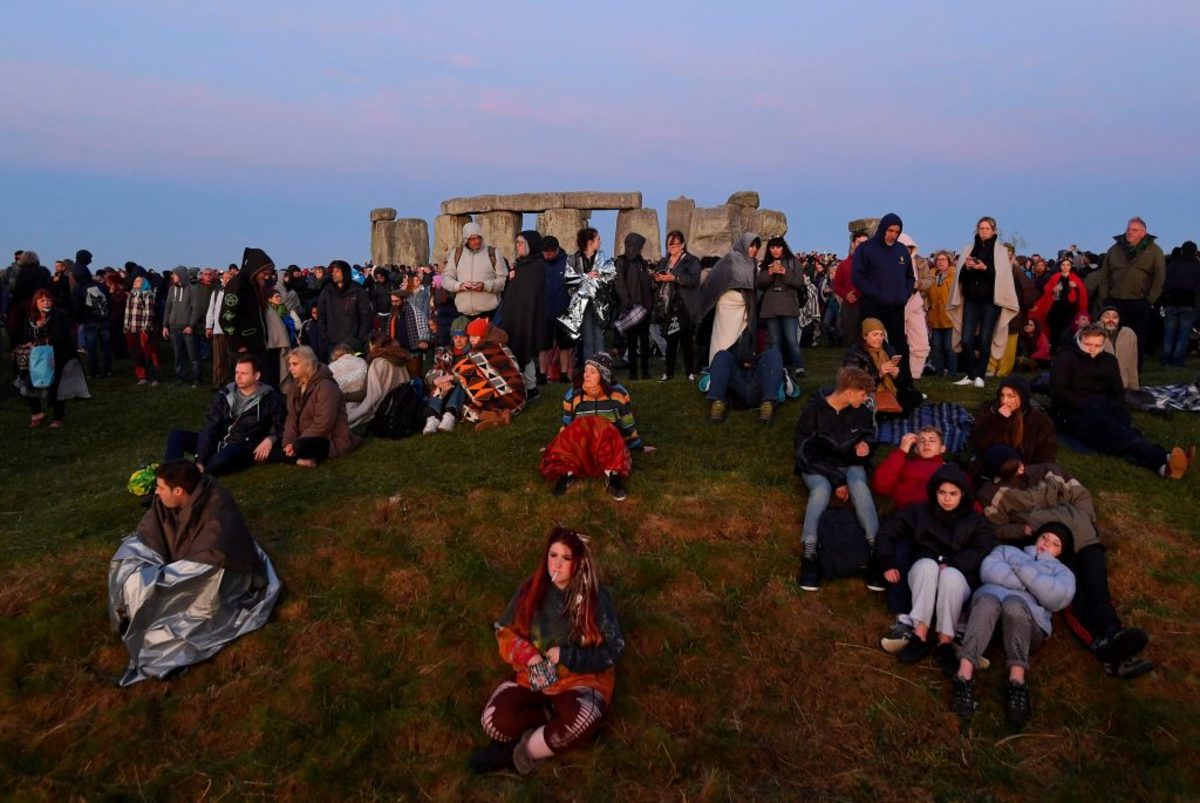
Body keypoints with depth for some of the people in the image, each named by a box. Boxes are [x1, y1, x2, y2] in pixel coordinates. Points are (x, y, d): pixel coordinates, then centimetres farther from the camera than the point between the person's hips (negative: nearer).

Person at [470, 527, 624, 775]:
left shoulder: (595, 598, -11)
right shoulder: (531, 590, -2)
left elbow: (612, 651, -9)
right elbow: (505, 631, 5)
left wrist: (566, 656, -20)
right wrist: (528, 656, -14)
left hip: (580, 678, -2)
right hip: (532, 675, 3)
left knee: (582, 721, -36)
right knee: (494, 721, -23)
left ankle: (519, 754, -14)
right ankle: (556, 719, -4)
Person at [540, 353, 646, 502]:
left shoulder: (618, 393, 2)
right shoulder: (572, 396, 4)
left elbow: (628, 425, 13)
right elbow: (566, 427, 16)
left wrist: (639, 446, 17)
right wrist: (554, 448, 19)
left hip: (611, 443, -1)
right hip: (579, 446, 2)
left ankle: (612, 474, -32)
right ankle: (567, 472, -22)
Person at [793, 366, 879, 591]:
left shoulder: (861, 411, -2)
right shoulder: (814, 409, -15)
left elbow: (869, 434, 17)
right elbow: (804, 451, -16)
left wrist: (866, 444, -10)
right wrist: (835, 479, -21)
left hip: (850, 465, 3)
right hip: (818, 467, -3)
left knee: (859, 485, -33)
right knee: (821, 488, -37)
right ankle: (809, 556, -39)